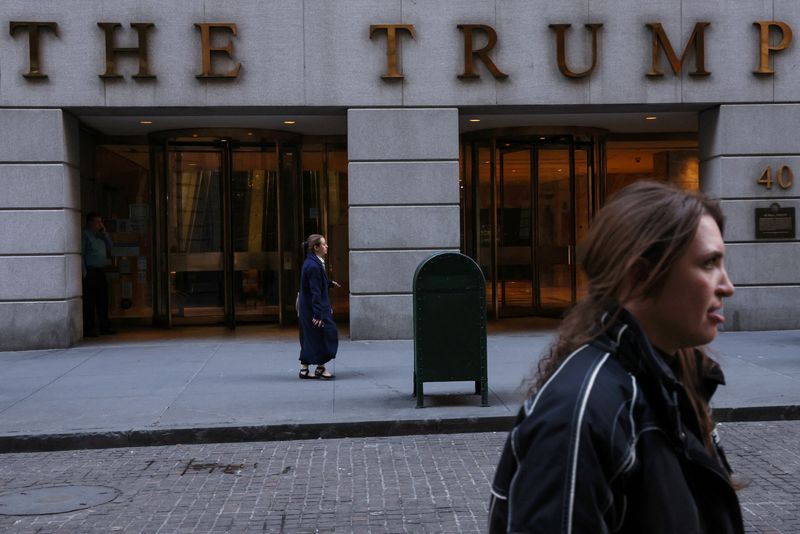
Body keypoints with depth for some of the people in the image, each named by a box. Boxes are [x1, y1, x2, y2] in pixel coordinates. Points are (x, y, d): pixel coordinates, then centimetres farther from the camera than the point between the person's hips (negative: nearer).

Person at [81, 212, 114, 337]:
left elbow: (109, 246, 17)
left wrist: (104, 232, 9)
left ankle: (104, 328, 16)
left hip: (101, 272, 8)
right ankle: (88, 329, -3)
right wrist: (84, 272, -16)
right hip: (90, 272, -8)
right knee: (89, 303, -6)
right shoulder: (85, 235, -4)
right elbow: (81, 254, -10)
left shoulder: (100, 235, 19)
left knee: (103, 301, 10)